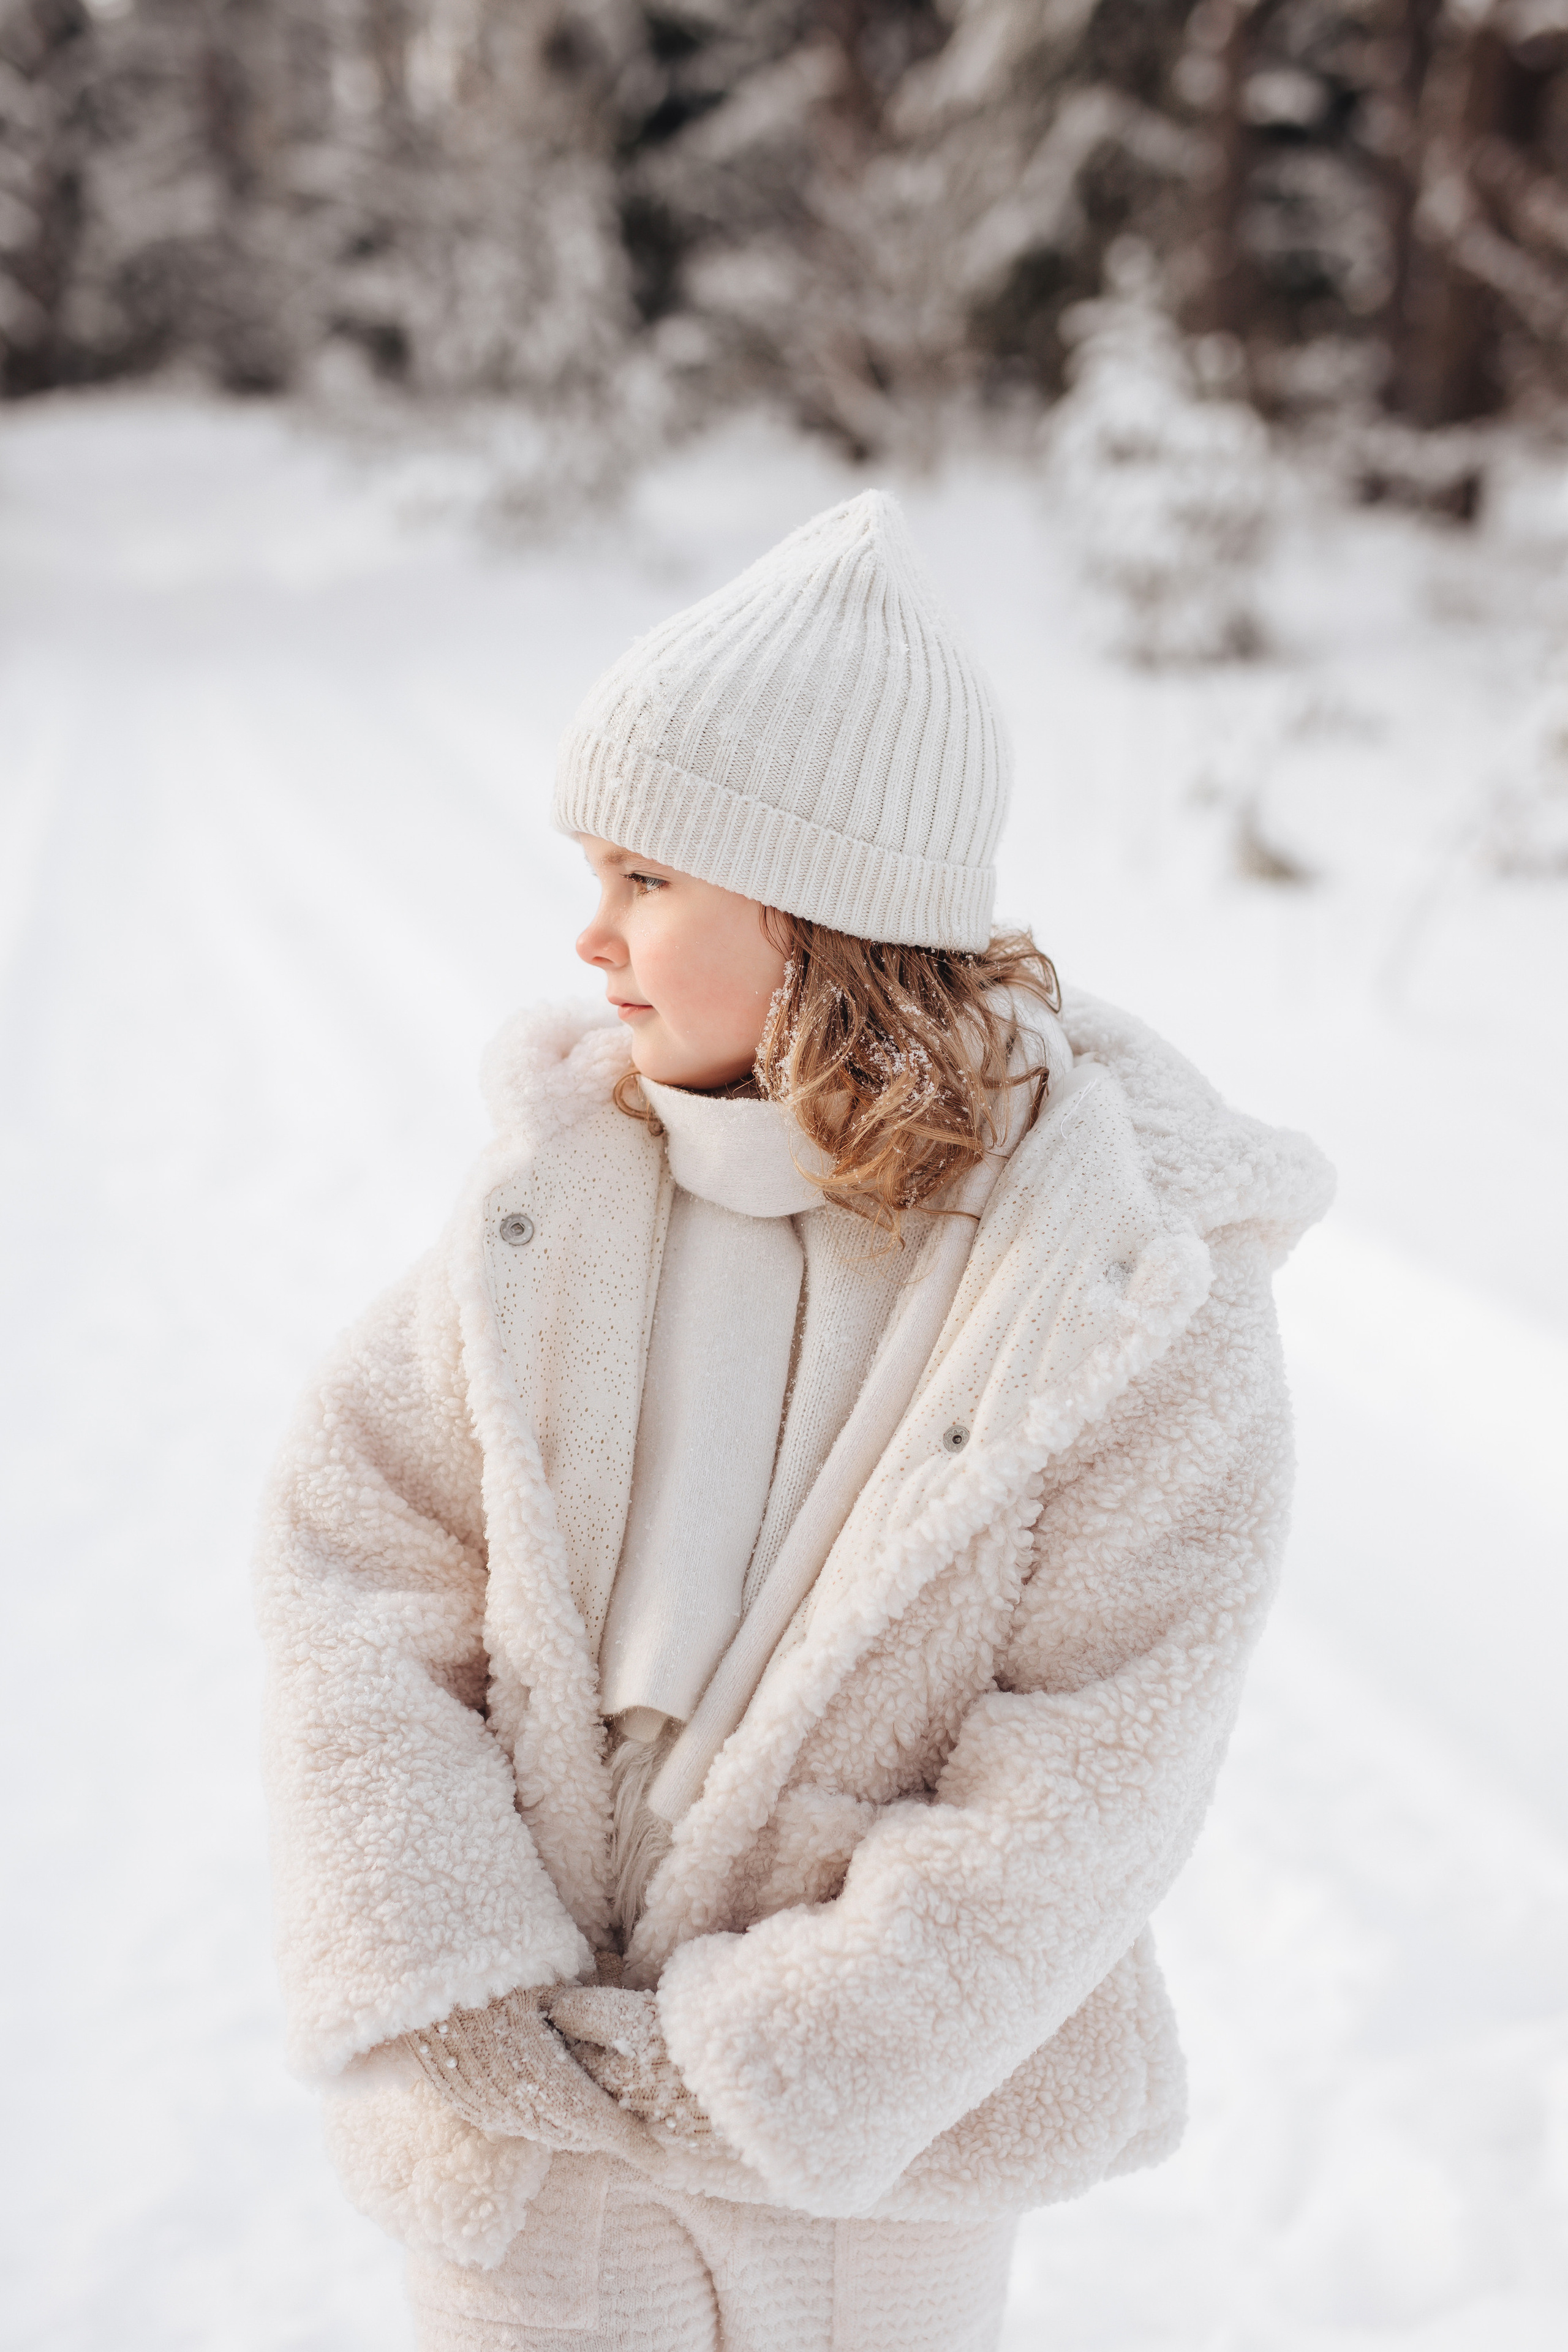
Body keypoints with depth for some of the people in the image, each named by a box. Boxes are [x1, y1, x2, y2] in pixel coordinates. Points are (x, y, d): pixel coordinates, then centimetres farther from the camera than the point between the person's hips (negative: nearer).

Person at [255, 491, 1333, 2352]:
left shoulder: (1140, 1287, -17)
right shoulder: (568, 1172, -10)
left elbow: (1096, 1783, -16)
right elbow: (351, 1554, -7)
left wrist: (766, 2061, -17)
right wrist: (455, 1983, -15)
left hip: (889, 2122, -1)